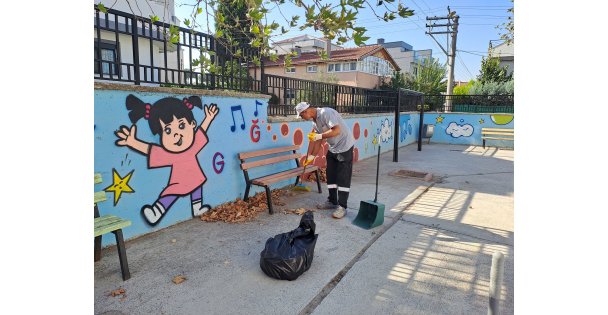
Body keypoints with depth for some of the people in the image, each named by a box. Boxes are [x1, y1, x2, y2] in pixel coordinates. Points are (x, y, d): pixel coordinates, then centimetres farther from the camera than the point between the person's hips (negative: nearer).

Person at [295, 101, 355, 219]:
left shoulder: (326, 113, -22)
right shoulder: (314, 120, 6)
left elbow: (337, 130, -32)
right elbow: (316, 140, 11)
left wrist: (320, 136, -33)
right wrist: (312, 156, 8)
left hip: (344, 147, -9)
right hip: (332, 148, 9)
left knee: (343, 178, -6)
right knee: (331, 176, 12)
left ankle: (342, 206, 1)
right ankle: (332, 201, 24)